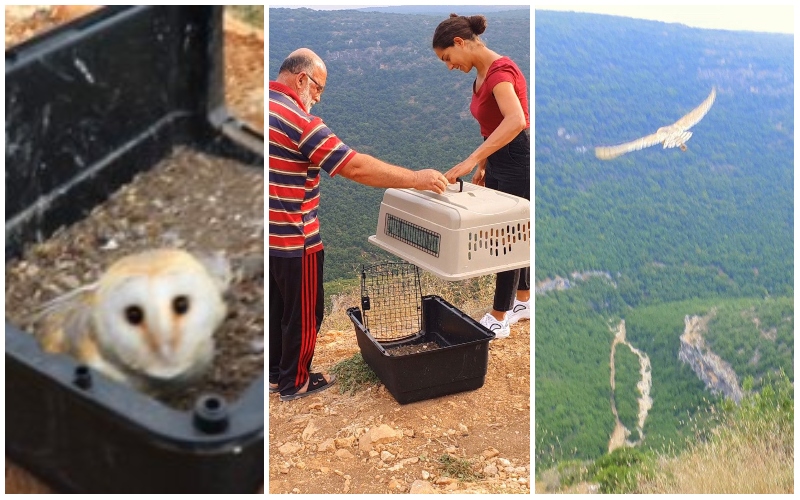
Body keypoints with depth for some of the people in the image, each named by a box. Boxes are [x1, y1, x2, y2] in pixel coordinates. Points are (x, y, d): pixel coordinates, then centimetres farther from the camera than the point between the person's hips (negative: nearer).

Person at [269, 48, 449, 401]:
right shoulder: (298, 120, -23)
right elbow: (355, 167, -28)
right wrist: (416, 179, -23)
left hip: (269, 236, 9)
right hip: (293, 241, -9)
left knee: (275, 307, 23)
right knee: (302, 315, 10)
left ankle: (275, 373, 37)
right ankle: (294, 383, 25)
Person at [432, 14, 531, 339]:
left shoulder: (500, 70, -22)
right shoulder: (482, 74, 7)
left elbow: (516, 120, -39)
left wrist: (471, 160, -43)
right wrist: (483, 165, 21)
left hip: (518, 163, -9)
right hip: (499, 162, 10)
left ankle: (498, 321, 12)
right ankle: (524, 302, 33)